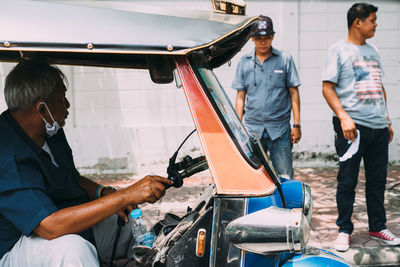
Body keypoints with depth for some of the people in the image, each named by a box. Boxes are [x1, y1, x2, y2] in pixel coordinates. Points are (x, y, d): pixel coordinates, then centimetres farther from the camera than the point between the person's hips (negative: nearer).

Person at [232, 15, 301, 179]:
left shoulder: (285, 59, 3)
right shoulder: (244, 62, 8)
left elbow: (293, 92, 4)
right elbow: (240, 97, 11)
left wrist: (297, 124, -1)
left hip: (280, 128, -1)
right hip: (252, 129, 2)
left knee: (284, 177, 0)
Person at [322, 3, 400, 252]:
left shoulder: (373, 51, 18)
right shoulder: (339, 50, -2)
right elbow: (327, 88, -8)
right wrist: (343, 117, -19)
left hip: (379, 128, 6)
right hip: (353, 127, -6)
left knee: (377, 180, 12)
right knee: (348, 182, 1)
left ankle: (378, 227, 25)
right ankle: (344, 230, 13)